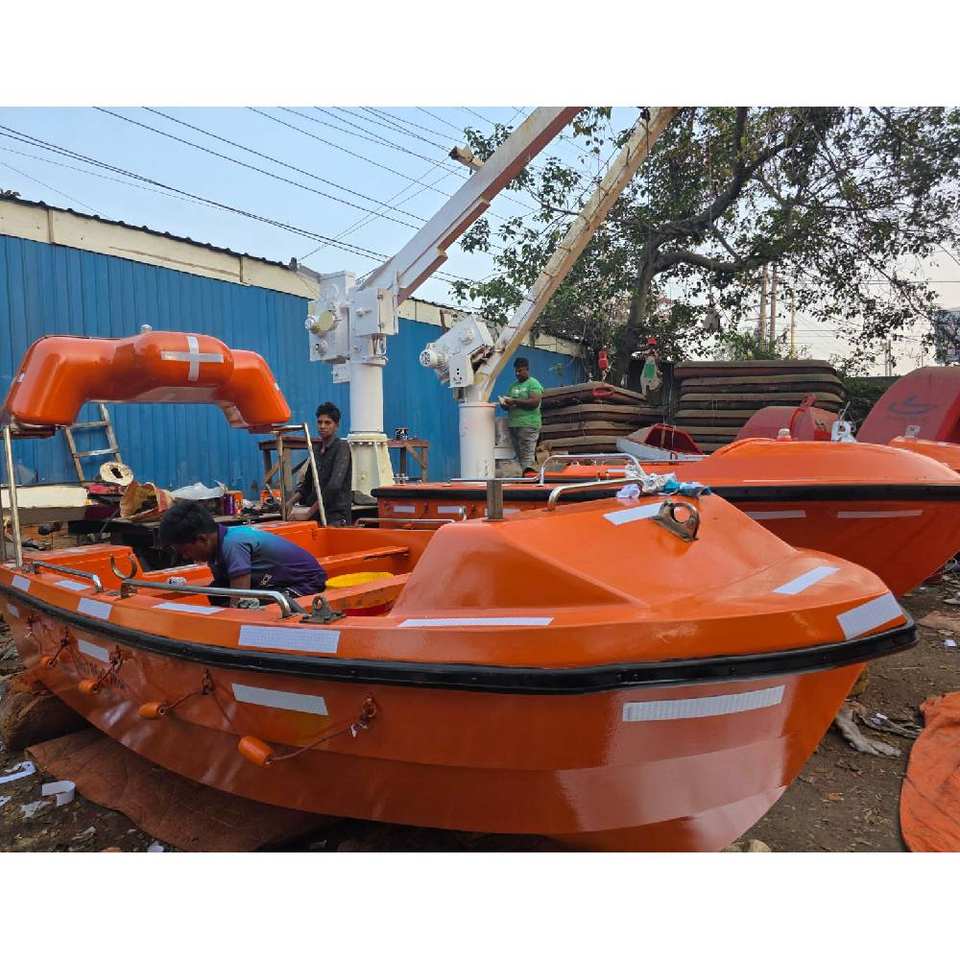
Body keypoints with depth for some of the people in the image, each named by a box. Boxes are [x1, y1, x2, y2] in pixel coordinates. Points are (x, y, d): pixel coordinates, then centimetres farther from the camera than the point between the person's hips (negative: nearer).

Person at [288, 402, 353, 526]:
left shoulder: (341, 447, -8)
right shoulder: (316, 449, 14)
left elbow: (334, 485, -20)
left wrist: (308, 513, -22)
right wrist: (290, 503, 6)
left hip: (335, 516, -7)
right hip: (316, 516, 7)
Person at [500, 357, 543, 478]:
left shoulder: (533, 384, -1)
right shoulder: (513, 386, 22)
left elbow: (535, 402, -14)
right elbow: (509, 403, 26)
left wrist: (515, 402, -16)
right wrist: (505, 404, 1)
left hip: (528, 424, -7)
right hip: (513, 424, 7)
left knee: (527, 453, -13)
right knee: (519, 454, 5)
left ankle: (528, 471, -17)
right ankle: (526, 474, 8)